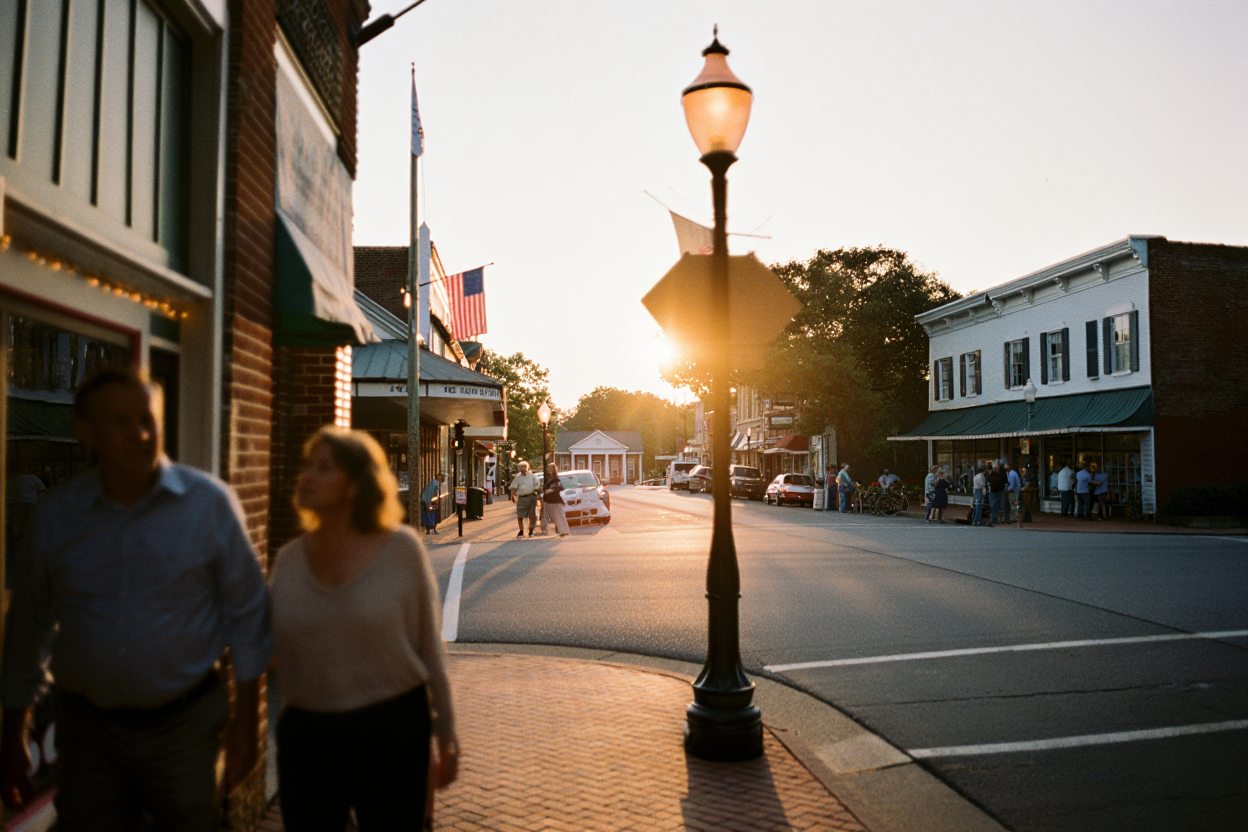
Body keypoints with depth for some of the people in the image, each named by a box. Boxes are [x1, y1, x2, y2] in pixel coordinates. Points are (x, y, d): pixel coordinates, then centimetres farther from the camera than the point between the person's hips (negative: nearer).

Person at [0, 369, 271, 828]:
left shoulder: (210, 502, -10)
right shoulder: (53, 514, -2)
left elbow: (246, 614, -5)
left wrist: (246, 721, -3)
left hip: (186, 723, -1)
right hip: (87, 726, 2)